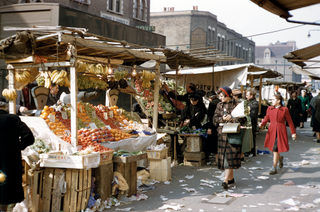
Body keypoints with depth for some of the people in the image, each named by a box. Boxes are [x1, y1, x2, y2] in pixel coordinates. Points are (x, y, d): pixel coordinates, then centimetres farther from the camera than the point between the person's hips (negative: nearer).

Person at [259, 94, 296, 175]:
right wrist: (262, 123, -10)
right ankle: (280, 158, 43)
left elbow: (290, 121, 1)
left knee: (275, 149, -8)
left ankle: (274, 167, 0)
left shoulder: (285, 110, -5)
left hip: (281, 131, -4)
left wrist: (293, 132, 3)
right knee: (273, 148, 11)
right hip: (272, 130, 4)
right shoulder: (270, 109, 6)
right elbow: (267, 118, 11)